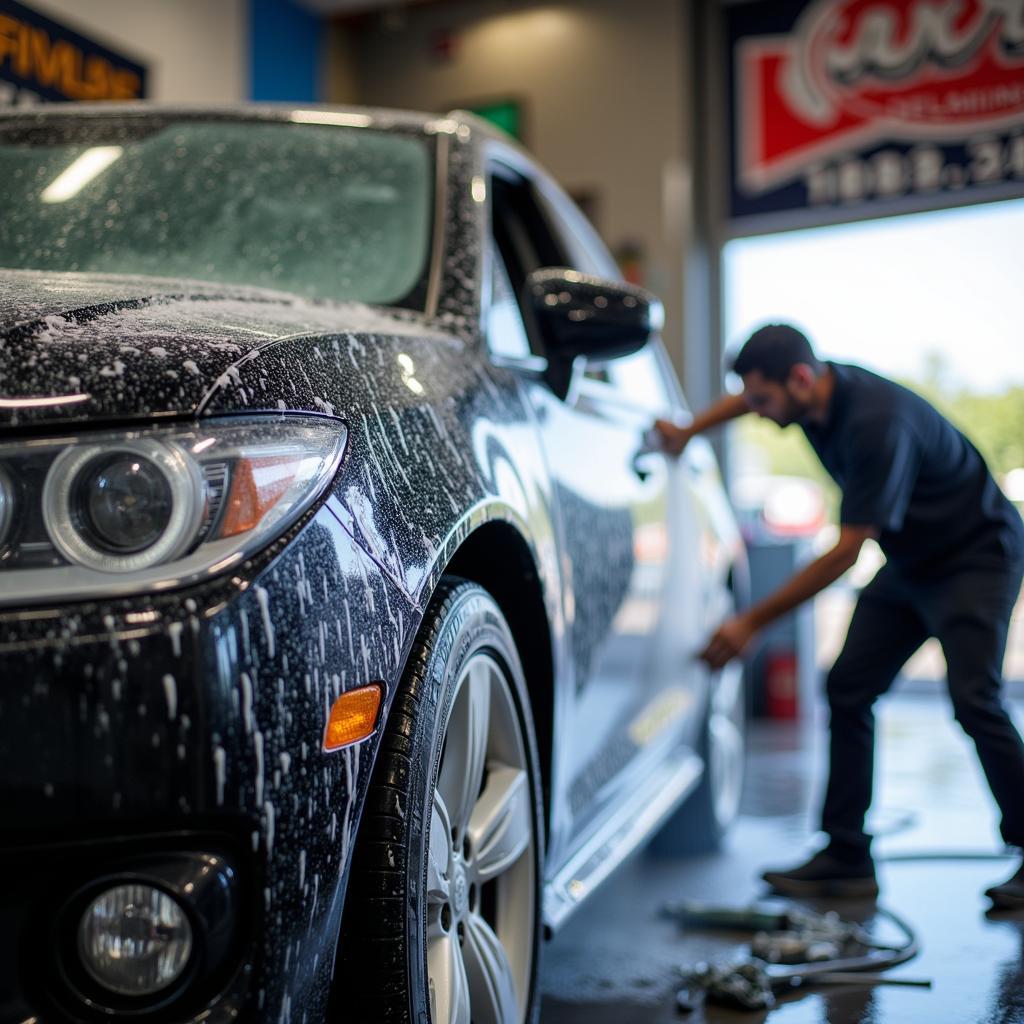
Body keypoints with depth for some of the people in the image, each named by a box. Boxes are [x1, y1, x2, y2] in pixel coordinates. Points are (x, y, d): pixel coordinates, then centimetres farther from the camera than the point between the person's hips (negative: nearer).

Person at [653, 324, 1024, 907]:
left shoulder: (877, 422, -33)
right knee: (848, 689, -1)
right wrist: (688, 432, 15)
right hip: (909, 563, 8)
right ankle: (847, 859, 4)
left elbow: (844, 553, -32)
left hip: (976, 557, -8)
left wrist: (753, 623, -29)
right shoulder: (815, 393, -7)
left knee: (974, 701, -18)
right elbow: (749, 397, 21)